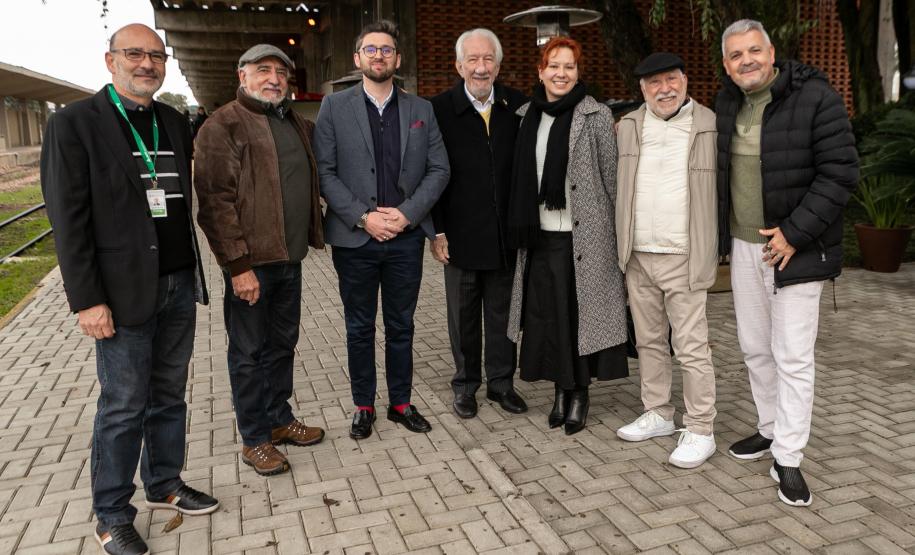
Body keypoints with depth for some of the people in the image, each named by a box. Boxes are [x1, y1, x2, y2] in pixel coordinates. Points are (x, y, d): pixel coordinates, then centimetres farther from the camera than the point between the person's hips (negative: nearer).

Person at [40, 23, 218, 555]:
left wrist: (194, 273, 11)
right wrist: (88, 300, -14)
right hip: (125, 291, -5)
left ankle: (165, 484, 33)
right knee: (124, 407, 4)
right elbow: (69, 220, -10)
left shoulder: (175, 123, 11)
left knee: (170, 395, 15)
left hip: (179, 287, 5)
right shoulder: (74, 124, -6)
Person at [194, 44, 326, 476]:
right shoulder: (222, 126, -10)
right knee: (249, 352, 5)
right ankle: (254, 439, 19)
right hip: (250, 262, -7)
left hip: (290, 257, 7)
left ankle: (279, 419, 34)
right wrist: (238, 265, -20)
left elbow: (313, 175, 27)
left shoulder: (298, 125, 14)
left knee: (282, 344, 18)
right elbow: (215, 201, -16)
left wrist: (313, 235, 13)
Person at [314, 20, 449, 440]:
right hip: (355, 238, -1)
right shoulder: (334, 107, 2)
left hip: (406, 238, 2)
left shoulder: (421, 110, 8)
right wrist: (362, 217, -14)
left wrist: (406, 213, -10)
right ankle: (363, 406, 23)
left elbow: (439, 169, 3)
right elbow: (325, 171, -4)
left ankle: (401, 402, 25)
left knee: (401, 325, 11)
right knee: (360, 328, 9)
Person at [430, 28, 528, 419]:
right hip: (461, 235, -2)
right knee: (463, 314, 11)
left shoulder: (517, 106, 1)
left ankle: (501, 381, 28)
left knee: (502, 312, 13)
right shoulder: (440, 109, -5)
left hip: (507, 234, 2)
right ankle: (465, 385, 27)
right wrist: (437, 231, -6)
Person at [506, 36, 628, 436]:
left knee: (579, 314, 3)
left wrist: (619, 231, -4)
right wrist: (522, 229, 12)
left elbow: (611, 178, -3)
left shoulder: (596, 116, -4)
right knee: (545, 315, 9)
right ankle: (561, 389, 25)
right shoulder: (529, 115, 10)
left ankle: (579, 393, 19)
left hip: (583, 235, -4)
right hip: (540, 235, 5)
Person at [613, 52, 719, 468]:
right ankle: (658, 414, 30)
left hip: (684, 259, -4)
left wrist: (718, 248, -2)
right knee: (649, 341, 15)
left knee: (691, 349, -1)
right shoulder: (628, 126, 8)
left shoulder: (711, 127, -4)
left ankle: (700, 431, 11)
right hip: (637, 258, 5)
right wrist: (621, 244, 10)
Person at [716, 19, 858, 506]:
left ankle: (788, 459, 8)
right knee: (755, 348, 15)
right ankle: (771, 429, 33)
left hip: (795, 248, -6)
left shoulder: (815, 97, -12)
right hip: (743, 246, 6)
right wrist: (720, 236, 9)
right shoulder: (726, 105, 6)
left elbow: (840, 172, -15)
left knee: (793, 356, -2)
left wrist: (794, 233, -19)